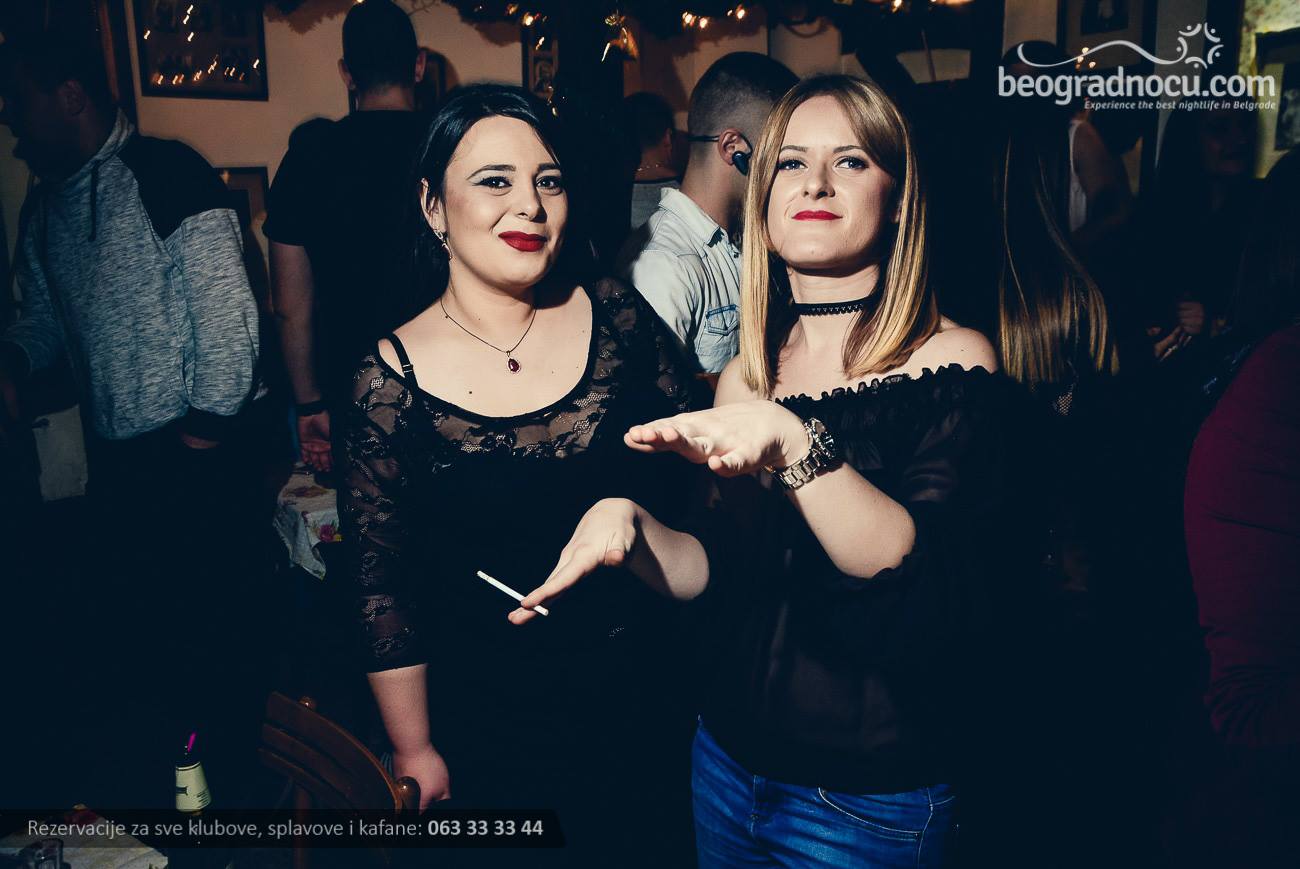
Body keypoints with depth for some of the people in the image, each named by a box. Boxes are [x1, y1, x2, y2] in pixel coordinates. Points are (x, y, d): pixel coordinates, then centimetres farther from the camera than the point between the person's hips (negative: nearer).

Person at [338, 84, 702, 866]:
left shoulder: (618, 315, -7)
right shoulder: (392, 379, -12)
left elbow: (699, 466, 0)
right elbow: (382, 584, -7)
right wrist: (415, 751, -2)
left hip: (652, 690, 3)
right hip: (493, 725, -2)